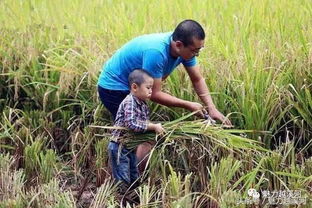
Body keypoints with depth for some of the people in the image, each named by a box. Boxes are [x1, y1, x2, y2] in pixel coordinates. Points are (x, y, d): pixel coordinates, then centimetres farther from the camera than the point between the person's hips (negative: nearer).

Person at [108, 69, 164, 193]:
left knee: (134, 180, 17)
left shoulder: (142, 105, 7)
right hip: (119, 147, -9)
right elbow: (131, 124, -32)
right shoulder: (129, 103, -21)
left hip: (130, 147, 9)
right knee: (123, 183, -5)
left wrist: (156, 128, -3)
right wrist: (153, 127, -28)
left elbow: (144, 124, 15)